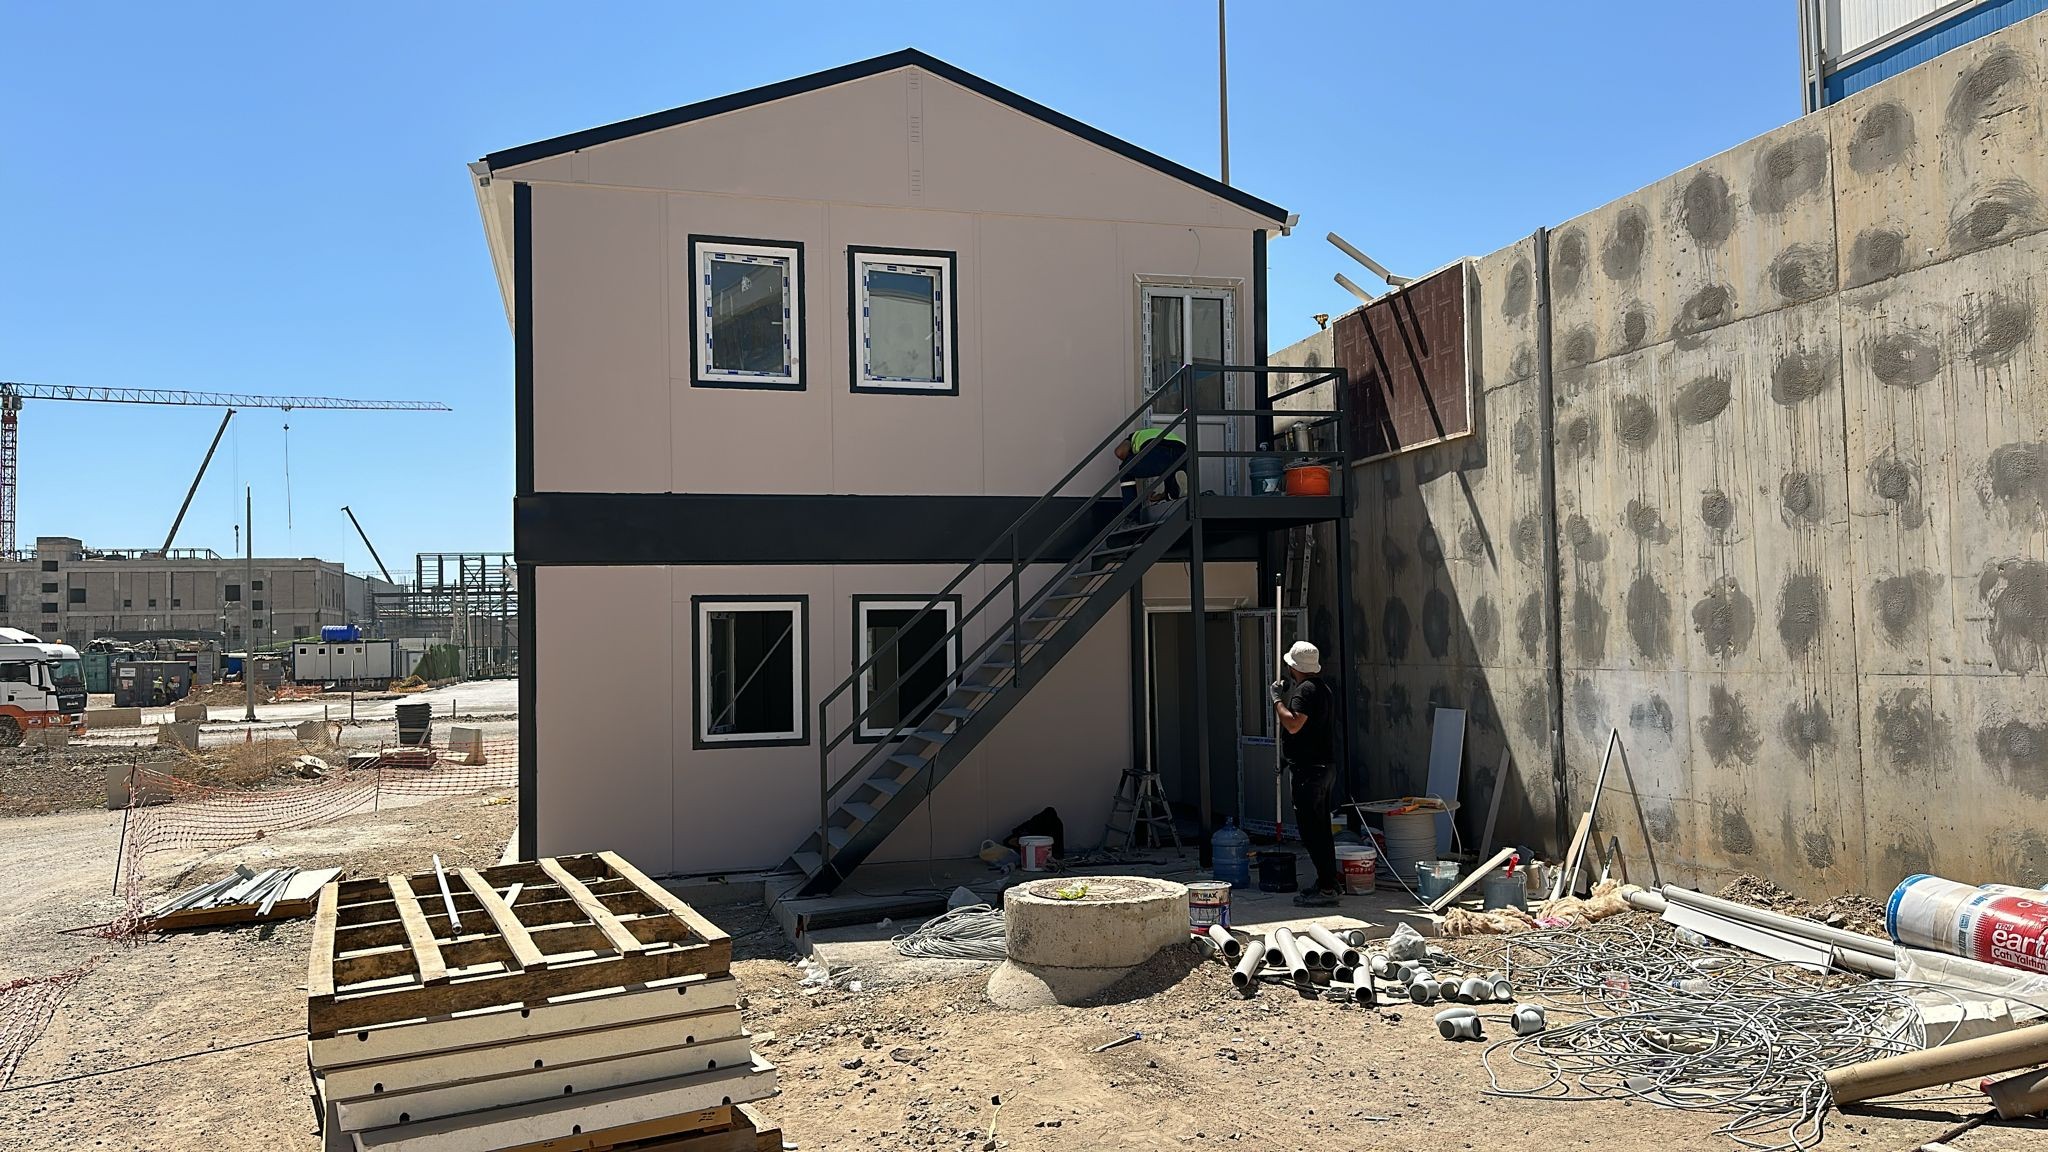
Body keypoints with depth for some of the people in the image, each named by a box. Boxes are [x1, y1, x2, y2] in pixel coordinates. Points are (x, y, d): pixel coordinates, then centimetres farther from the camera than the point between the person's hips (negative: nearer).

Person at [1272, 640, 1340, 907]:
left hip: (1309, 770, -10)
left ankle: (1327, 887, -5)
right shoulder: (1321, 687, 16)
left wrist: (1277, 699, -16)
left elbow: (1293, 724, -26)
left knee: (1312, 830, -6)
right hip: (1323, 767, 10)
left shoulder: (1305, 690, -16)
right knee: (1321, 828, 16)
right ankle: (1330, 881, 22)